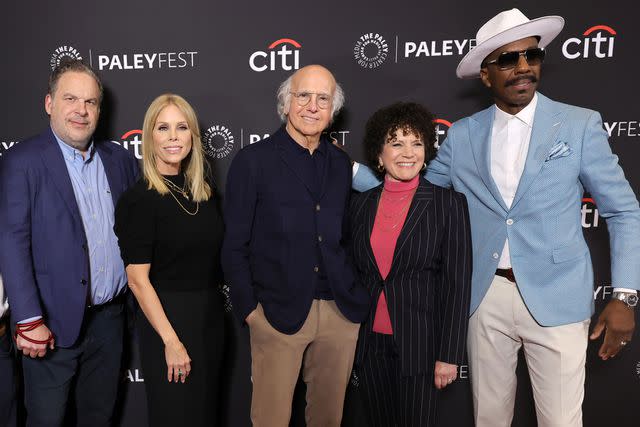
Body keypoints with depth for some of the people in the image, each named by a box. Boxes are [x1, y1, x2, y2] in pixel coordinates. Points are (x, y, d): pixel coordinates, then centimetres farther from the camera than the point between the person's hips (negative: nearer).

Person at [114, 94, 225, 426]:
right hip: (167, 315, -6)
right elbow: (138, 279, -16)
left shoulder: (204, 187, 4)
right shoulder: (139, 198, -14)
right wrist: (171, 341, -19)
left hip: (211, 313, 6)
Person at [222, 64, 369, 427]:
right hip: (279, 312, -4)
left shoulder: (342, 163, 9)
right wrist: (248, 308, -6)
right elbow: (235, 244, -3)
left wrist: (356, 294, 7)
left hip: (342, 311, 4)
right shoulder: (253, 160, -4)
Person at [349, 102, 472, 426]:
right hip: (369, 343, 4)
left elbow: (458, 283, -8)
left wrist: (449, 355, -11)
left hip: (419, 343, -3)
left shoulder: (449, 203, -7)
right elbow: (353, 273, 10)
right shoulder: (360, 204, 4)